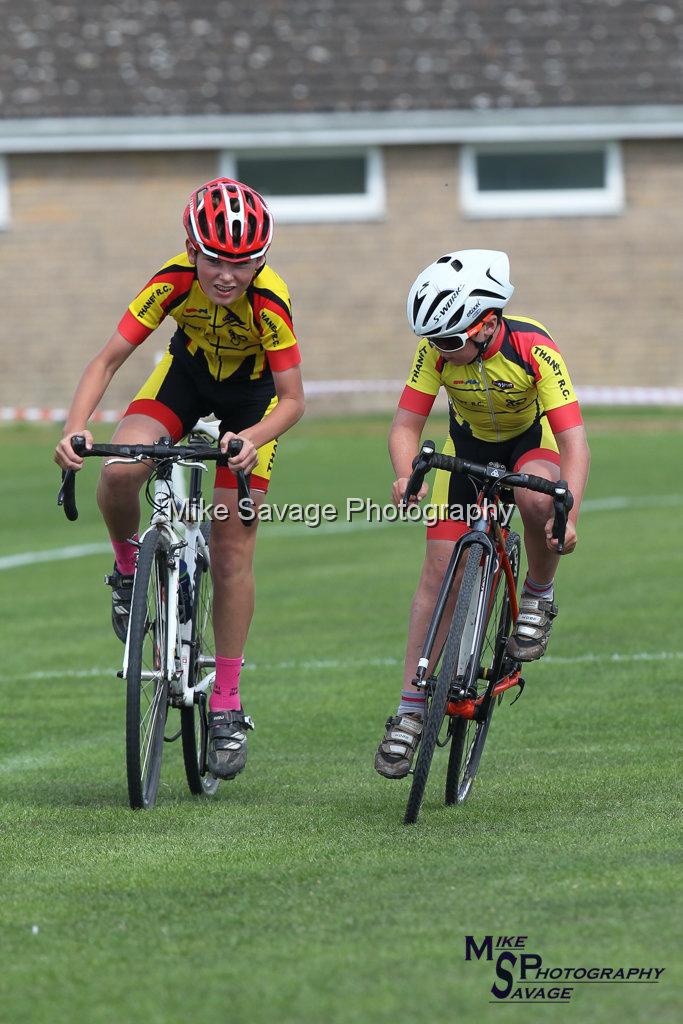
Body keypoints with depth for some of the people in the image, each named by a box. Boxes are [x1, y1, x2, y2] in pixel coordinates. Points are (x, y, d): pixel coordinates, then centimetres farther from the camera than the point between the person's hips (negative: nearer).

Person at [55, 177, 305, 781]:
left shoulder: (269, 302, -35)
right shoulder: (173, 282, -31)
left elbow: (292, 400, -28)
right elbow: (109, 359, -28)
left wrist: (253, 438, -48)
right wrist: (76, 427, -44)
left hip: (252, 392, -2)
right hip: (188, 371, 2)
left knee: (233, 548, -5)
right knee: (120, 471, -29)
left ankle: (227, 706, 4)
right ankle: (128, 566, 5)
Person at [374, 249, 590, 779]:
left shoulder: (534, 348, -34)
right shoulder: (436, 348, -26)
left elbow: (574, 441, -37)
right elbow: (406, 425, -24)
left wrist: (569, 516, -51)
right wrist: (406, 477, -47)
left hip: (531, 441, -2)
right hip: (468, 444, 2)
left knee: (538, 500, -38)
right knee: (440, 569, -8)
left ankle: (539, 597, -7)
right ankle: (411, 710, -2)